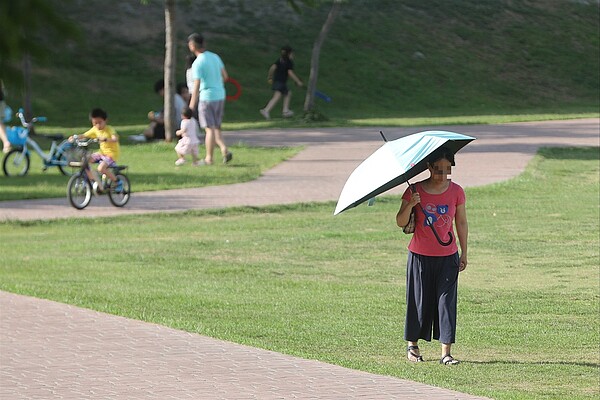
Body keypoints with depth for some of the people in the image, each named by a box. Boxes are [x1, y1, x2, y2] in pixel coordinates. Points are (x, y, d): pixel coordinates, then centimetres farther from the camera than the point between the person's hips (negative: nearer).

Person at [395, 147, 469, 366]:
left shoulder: (456, 192, 0)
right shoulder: (415, 191, -5)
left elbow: (461, 223, 9)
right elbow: (400, 222, -5)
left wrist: (464, 253, 9)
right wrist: (410, 205, -23)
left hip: (447, 257, 1)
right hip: (420, 255, -1)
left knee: (447, 301, -4)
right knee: (420, 300, 6)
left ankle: (446, 352, -5)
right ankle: (412, 345, 24)